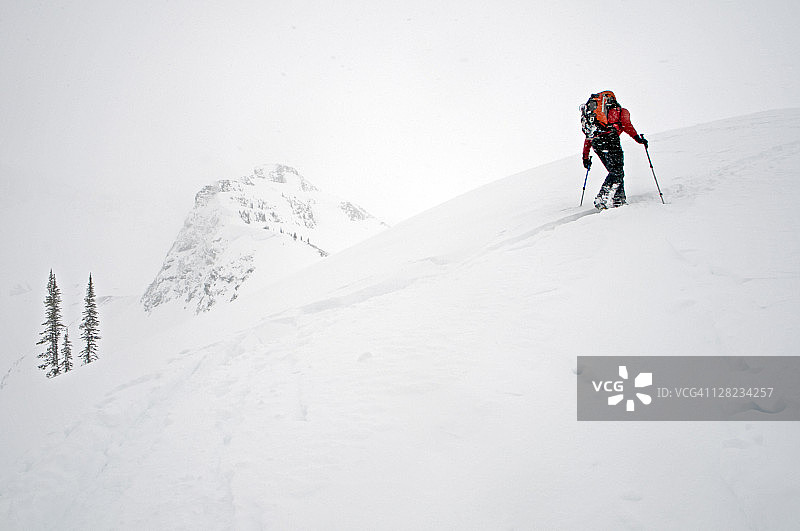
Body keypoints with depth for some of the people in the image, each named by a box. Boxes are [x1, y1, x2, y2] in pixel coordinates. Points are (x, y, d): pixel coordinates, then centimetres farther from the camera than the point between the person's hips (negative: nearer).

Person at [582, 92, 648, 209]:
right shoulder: (621, 111, 21)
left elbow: (588, 138, 33)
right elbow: (626, 125, -1)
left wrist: (585, 156, 37)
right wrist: (637, 138, -3)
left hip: (595, 142, 6)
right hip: (609, 139, -6)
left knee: (616, 172, 13)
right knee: (617, 171, -9)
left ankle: (619, 199, 2)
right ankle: (602, 198, -26)